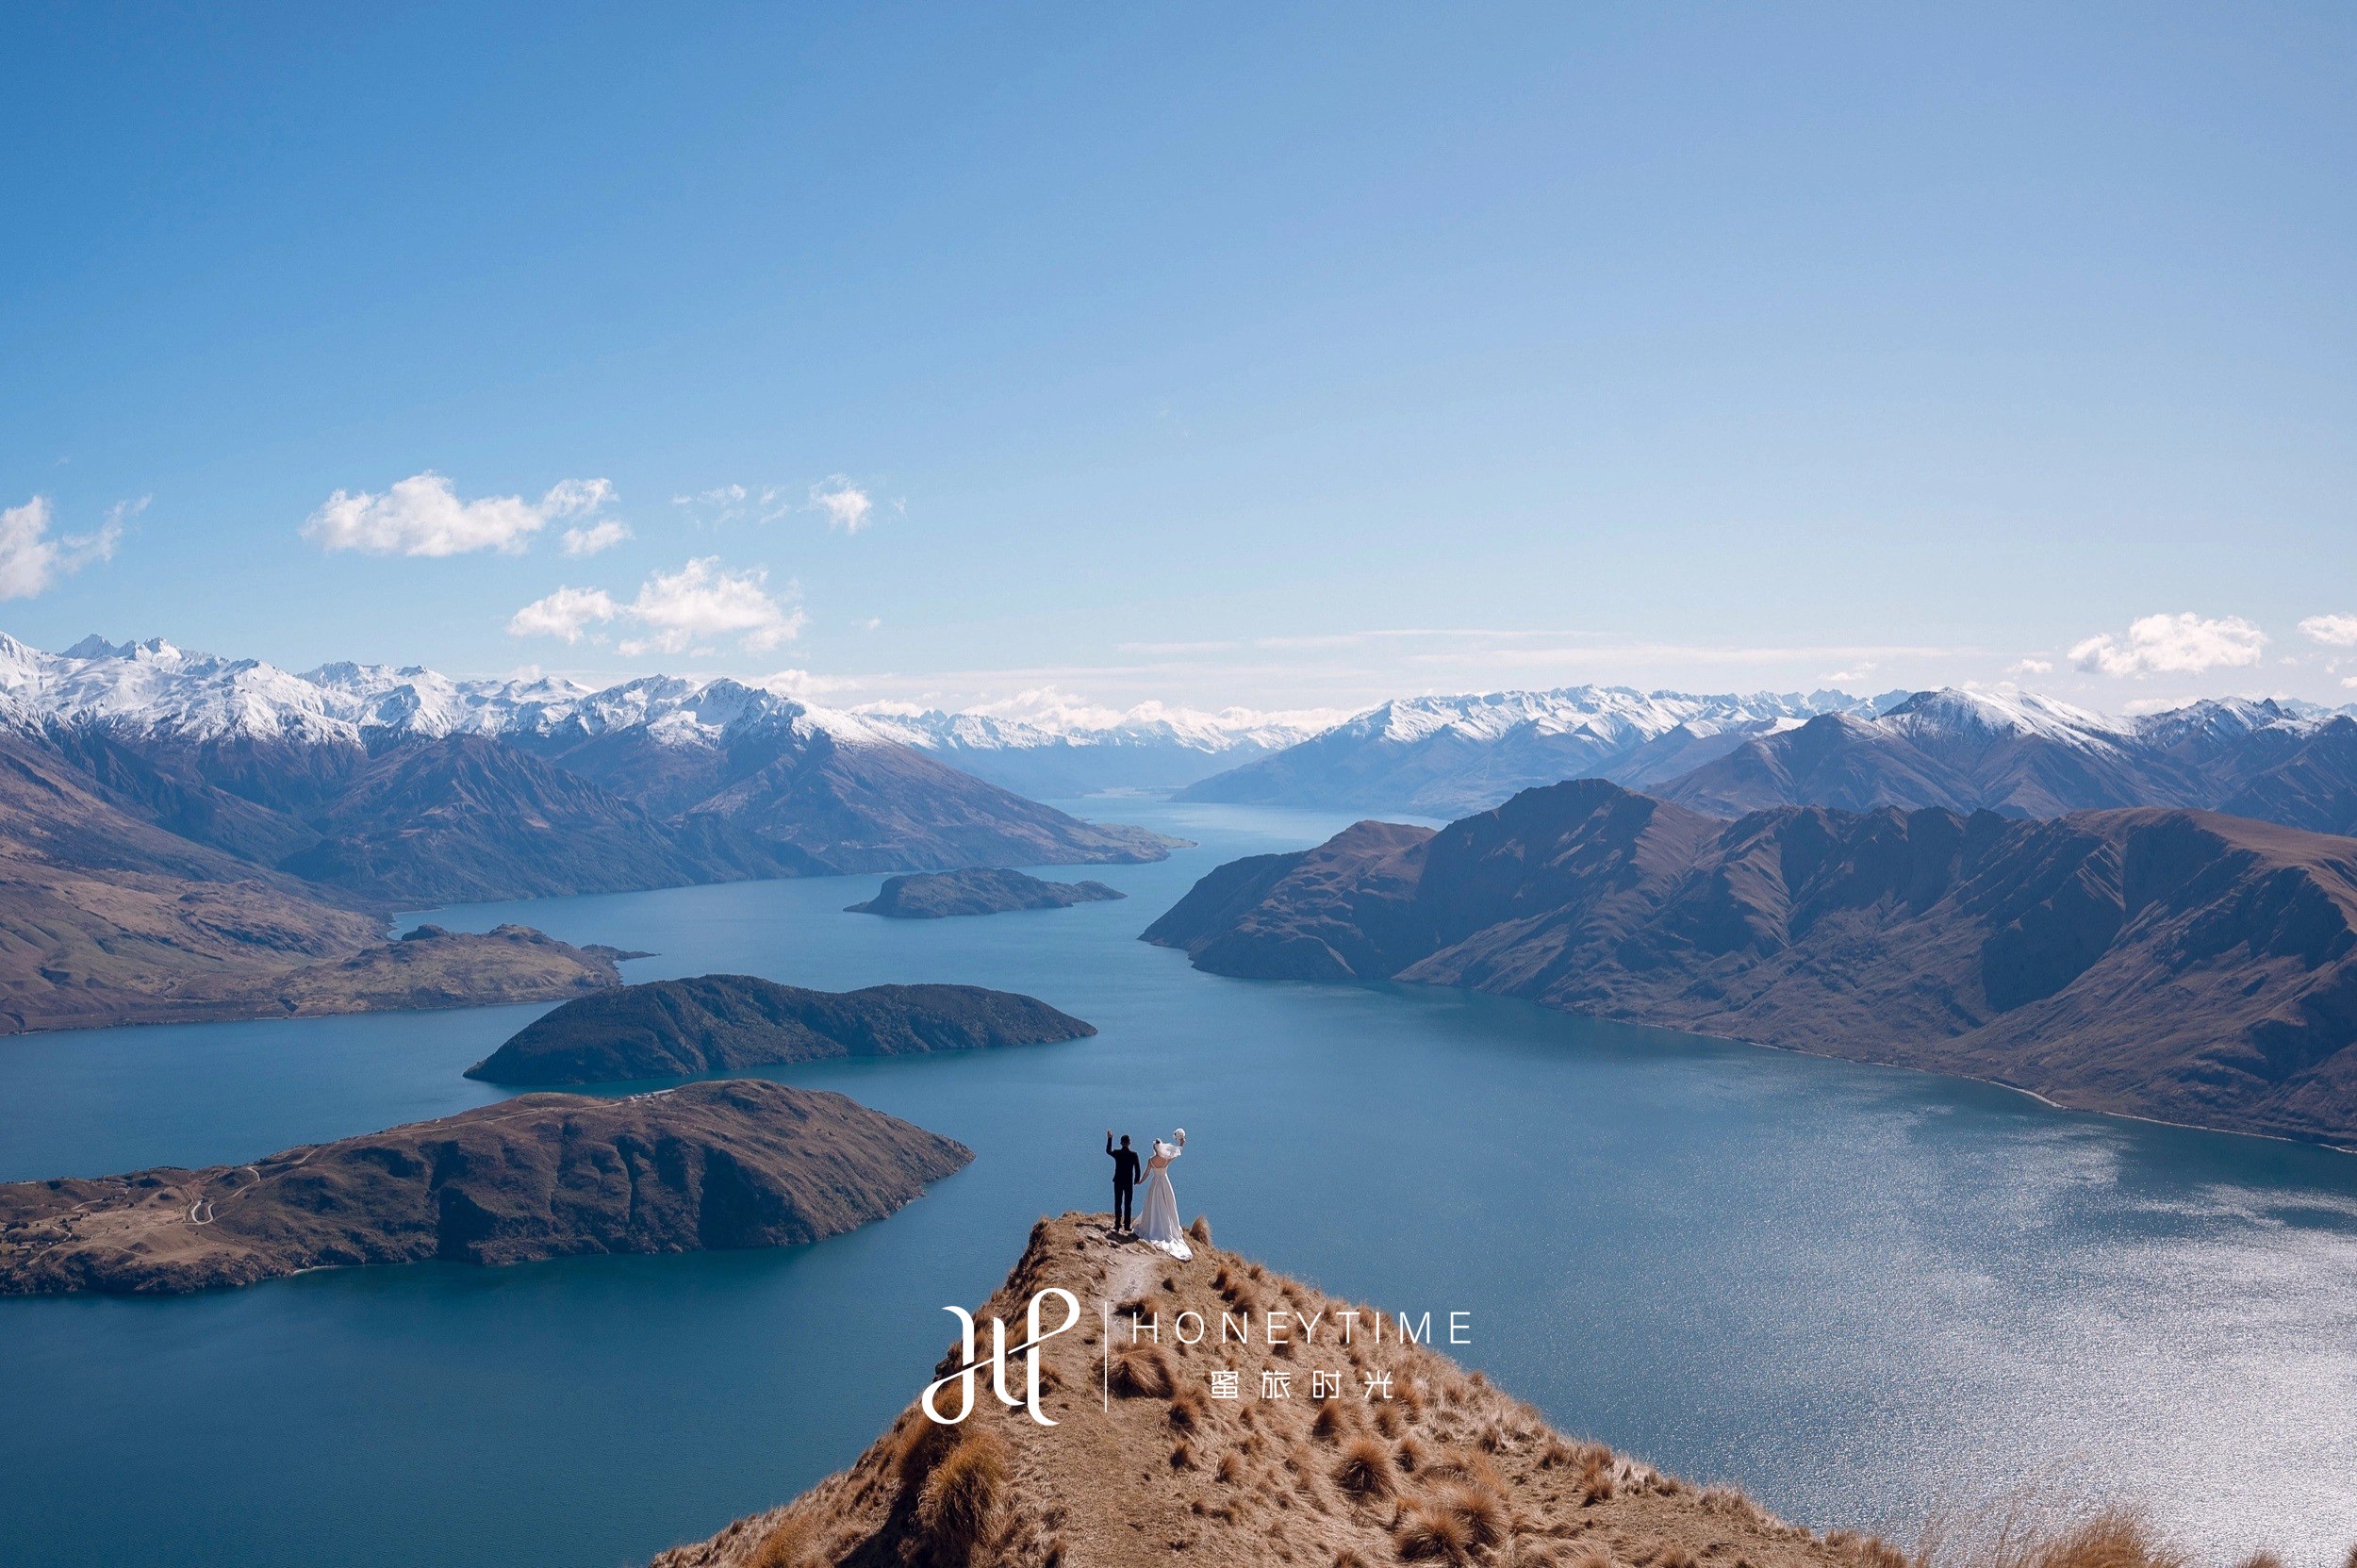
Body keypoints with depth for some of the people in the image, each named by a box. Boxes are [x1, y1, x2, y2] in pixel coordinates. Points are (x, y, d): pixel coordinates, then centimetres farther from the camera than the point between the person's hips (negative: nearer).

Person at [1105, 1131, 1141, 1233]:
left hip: (1118, 1181, 0)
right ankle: (1127, 1225, 6)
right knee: (1127, 1204, 7)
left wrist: (1109, 1138, 22)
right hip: (1129, 1182, 0)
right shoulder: (1134, 1154, -9)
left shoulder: (1117, 1153, -8)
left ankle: (1118, 1224, 6)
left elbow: (1108, 1151, 16)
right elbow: (1137, 1169, -5)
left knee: (1118, 1203, 8)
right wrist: (1137, 1180, 10)